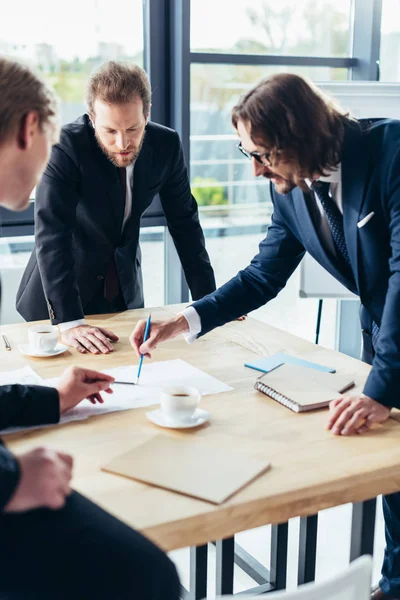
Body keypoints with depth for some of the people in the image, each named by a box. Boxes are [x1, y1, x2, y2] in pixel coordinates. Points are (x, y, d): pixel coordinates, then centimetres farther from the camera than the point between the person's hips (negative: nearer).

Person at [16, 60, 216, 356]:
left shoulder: (166, 145, -13)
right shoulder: (65, 147, -26)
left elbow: (185, 222, -3)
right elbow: (51, 234, -32)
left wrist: (208, 300, -7)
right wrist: (69, 322, -41)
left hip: (126, 292, 4)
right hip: (58, 298, -3)